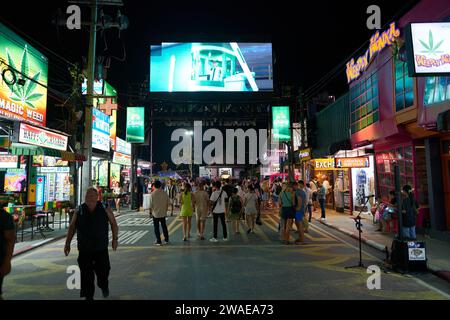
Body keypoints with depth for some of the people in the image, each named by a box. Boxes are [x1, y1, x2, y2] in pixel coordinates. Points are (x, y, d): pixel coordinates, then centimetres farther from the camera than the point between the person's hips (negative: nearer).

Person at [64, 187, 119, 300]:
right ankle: (88, 296, 18)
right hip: (84, 249, 1)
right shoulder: (79, 211, 0)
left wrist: (115, 238, 0)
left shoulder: (105, 209, -3)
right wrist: (67, 243, 4)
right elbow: (72, 228, 7)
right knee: (86, 274, 2)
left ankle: (104, 286, 41)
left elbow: (113, 224, 5)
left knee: (103, 271, 9)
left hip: (101, 248, 0)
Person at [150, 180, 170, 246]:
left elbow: (151, 204, -11)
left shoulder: (152, 194, -12)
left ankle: (159, 241, 9)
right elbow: (168, 202, 0)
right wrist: (166, 209, 12)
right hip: (163, 213, 3)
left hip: (155, 213, -3)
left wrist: (150, 212, 3)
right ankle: (166, 240, 23)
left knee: (156, 227, 7)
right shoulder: (164, 193, -3)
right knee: (164, 226, 16)